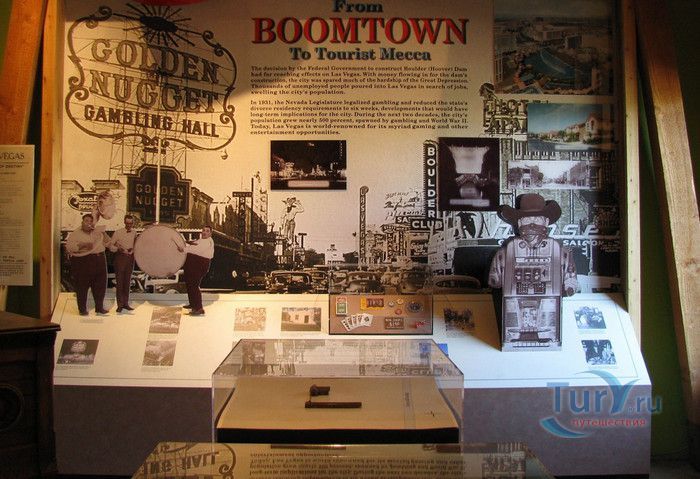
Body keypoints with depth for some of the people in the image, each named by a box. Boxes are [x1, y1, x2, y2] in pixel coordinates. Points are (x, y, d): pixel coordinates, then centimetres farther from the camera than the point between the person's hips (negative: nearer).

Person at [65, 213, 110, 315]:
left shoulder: (98, 232, 15)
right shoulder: (75, 234, 0)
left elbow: (107, 242, 17)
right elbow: (69, 247, -11)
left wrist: (103, 232, 2)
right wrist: (83, 245, -22)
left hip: (99, 261, 5)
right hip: (82, 262, -5)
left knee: (100, 286, 7)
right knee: (82, 287, -1)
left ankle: (99, 307, 19)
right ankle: (82, 309, 9)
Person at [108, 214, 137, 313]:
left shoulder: (134, 232, 5)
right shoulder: (118, 232, -7)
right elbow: (110, 245, -6)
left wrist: (133, 249, -4)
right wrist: (118, 249, -21)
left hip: (130, 258, 4)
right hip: (120, 257, -4)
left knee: (127, 281, 10)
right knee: (120, 281, -1)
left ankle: (125, 303, 19)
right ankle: (120, 304, 6)